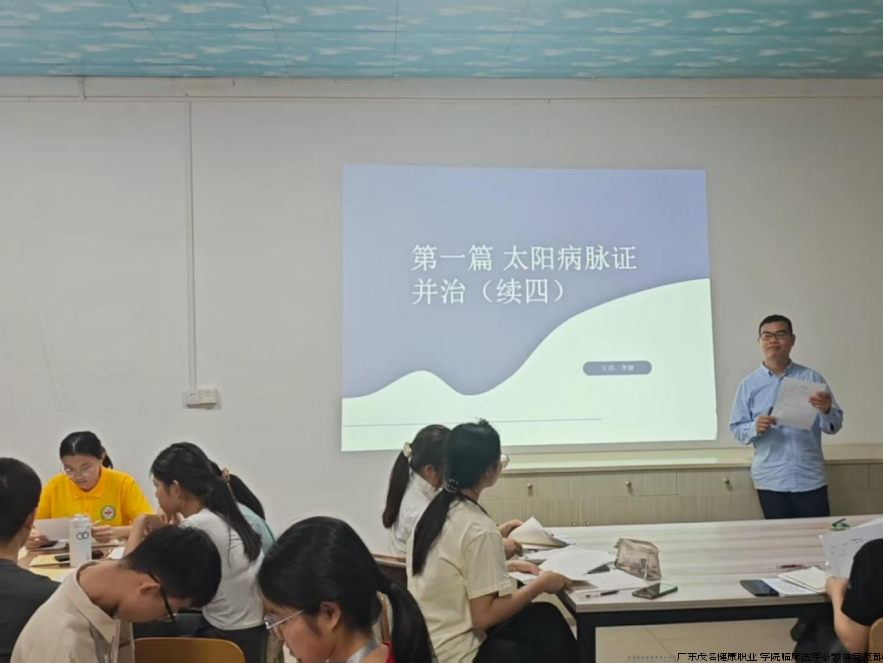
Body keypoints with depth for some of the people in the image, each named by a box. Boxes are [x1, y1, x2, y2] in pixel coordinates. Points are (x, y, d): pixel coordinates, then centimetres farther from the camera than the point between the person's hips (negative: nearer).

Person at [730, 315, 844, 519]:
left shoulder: (812, 378, 3)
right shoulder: (749, 385, 3)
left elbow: (834, 426, 3)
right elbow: (737, 428, 3)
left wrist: (826, 410, -18)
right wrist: (755, 427, -17)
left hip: (811, 479, 0)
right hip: (771, 481, 0)